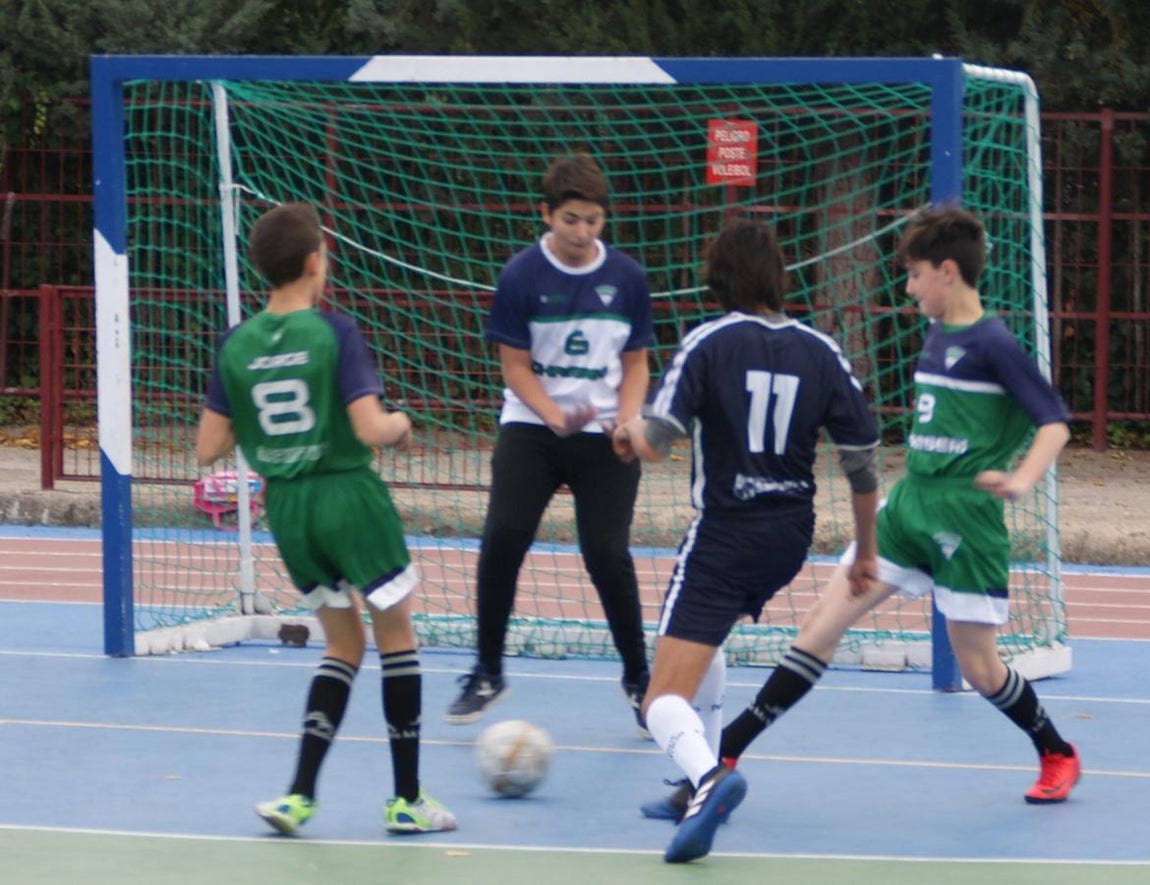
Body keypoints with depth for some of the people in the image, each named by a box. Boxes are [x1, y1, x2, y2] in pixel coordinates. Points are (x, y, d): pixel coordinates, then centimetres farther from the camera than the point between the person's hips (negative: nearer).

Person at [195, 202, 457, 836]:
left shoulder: (235, 345, 0)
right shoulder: (334, 333, -14)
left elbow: (208, 449, 0)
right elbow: (371, 429, -20)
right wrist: (401, 422, 1)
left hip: (286, 509, 5)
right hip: (350, 497, -5)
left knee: (343, 645, 18)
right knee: (397, 640, 11)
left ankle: (299, 795, 6)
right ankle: (407, 800, 15)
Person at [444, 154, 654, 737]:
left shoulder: (626, 278, 0)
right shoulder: (521, 275, -6)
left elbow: (635, 363, 8)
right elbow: (515, 365, -5)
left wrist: (626, 419, -10)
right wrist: (556, 417, -20)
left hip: (604, 438, 1)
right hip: (530, 430, -1)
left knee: (607, 552, -8)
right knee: (503, 537, -15)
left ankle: (638, 678, 11)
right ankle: (488, 672, 2)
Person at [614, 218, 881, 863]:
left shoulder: (708, 344, -9)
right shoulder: (822, 353, 2)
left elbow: (656, 445, -15)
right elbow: (863, 463, 4)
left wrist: (630, 429, 8)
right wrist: (866, 551, 16)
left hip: (724, 535, -6)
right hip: (791, 536, 6)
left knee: (666, 701, -8)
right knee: (706, 640, 33)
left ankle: (709, 778, -38)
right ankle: (701, 785, 32)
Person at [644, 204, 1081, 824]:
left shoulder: (993, 344, -12)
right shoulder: (937, 336, 11)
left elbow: (1054, 423, -15)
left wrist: (1020, 480, -30)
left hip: (964, 519, -7)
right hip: (908, 509, 7)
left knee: (977, 666, 0)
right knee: (822, 622, -2)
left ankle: (1058, 756, 28)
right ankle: (722, 759, -6)